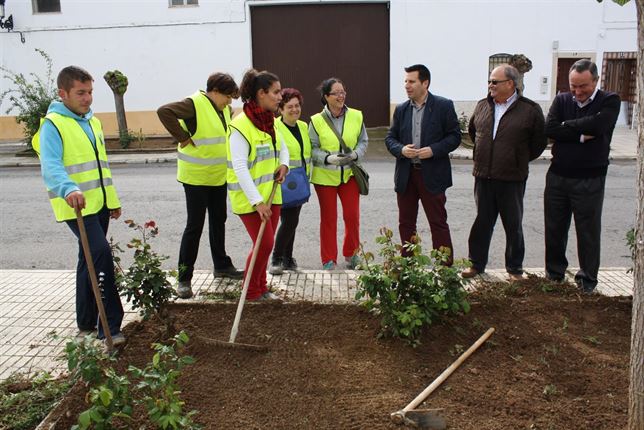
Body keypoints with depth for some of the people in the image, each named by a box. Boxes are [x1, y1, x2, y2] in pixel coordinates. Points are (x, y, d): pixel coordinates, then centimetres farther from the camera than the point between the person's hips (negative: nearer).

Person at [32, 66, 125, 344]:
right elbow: (50, 166, -25)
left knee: (90, 260, 15)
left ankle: (87, 323, 29)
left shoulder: (93, 122, 16)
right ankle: (110, 326, -13)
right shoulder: (52, 125, -10)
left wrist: (113, 200, 22)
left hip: (99, 204, 8)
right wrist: (68, 189, -44)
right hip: (75, 206, -8)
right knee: (101, 253, -21)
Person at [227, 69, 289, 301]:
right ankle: (251, 292, 13)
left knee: (266, 243, 12)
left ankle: (261, 288, 28)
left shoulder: (270, 121, 7)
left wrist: (283, 164, 0)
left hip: (271, 193, 8)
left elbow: (282, 147, 23)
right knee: (264, 244, -7)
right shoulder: (241, 125, -19)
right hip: (249, 197, -8)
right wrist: (257, 201, -29)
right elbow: (240, 167, -24)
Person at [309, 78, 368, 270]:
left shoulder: (356, 116, -2)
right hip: (325, 176, -2)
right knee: (328, 219, 6)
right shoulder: (316, 120, -8)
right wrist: (329, 158, -20)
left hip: (349, 174, 2)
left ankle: (351, 254, 26)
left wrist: (355, 155, -13)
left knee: (352, 216, 3)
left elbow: (363, 141, 7)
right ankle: (329, 260, 17)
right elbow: (312, 149, -4)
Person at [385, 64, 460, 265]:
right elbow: (390, 138, 11)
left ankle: (445, 266, 9)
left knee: (438, 223, 1)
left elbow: (455, 136, -4)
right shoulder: (401, 109, 9)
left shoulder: (443, 106, -3)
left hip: (432, 175, -4)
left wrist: (433, 150, -18)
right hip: (405, 175, 4)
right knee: (406, 223, 11)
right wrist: (401, 150, -10)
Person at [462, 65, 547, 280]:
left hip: (512, 179, -3)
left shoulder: (530, 109, -6)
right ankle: (476, 264, 21)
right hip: (483, 176, 4)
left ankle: (515, 269, 20)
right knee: (482, 222, 11)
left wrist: (520, 160, 4)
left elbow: (539, 141, 1)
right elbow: (472, 131, 23)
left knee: (513, 225, 8)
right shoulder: (482, 106, 7)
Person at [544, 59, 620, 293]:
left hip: (590, 180, -3)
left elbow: (597, 124, -23)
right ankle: (554, 272, 28)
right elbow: (550, 129, -10)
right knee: (554, 229, 11)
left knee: (588, 231, 6)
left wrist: (567, 125, -11)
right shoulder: (562, 100, 6)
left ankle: (587, 279, 21)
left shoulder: (609, 101, -2)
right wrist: (581, 135, -16)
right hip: (557, 177, 3)